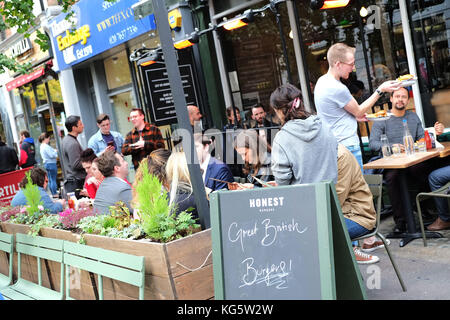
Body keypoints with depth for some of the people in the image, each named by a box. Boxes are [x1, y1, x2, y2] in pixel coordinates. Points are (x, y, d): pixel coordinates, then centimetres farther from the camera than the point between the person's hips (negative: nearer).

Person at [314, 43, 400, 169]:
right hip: (347, 146, -10)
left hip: (333, 144, 10)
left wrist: (356, 117, 13)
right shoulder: (337, 88, -21)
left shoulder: (322, 81, 9)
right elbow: (359, 112, -7)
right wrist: (380, 90, -3)